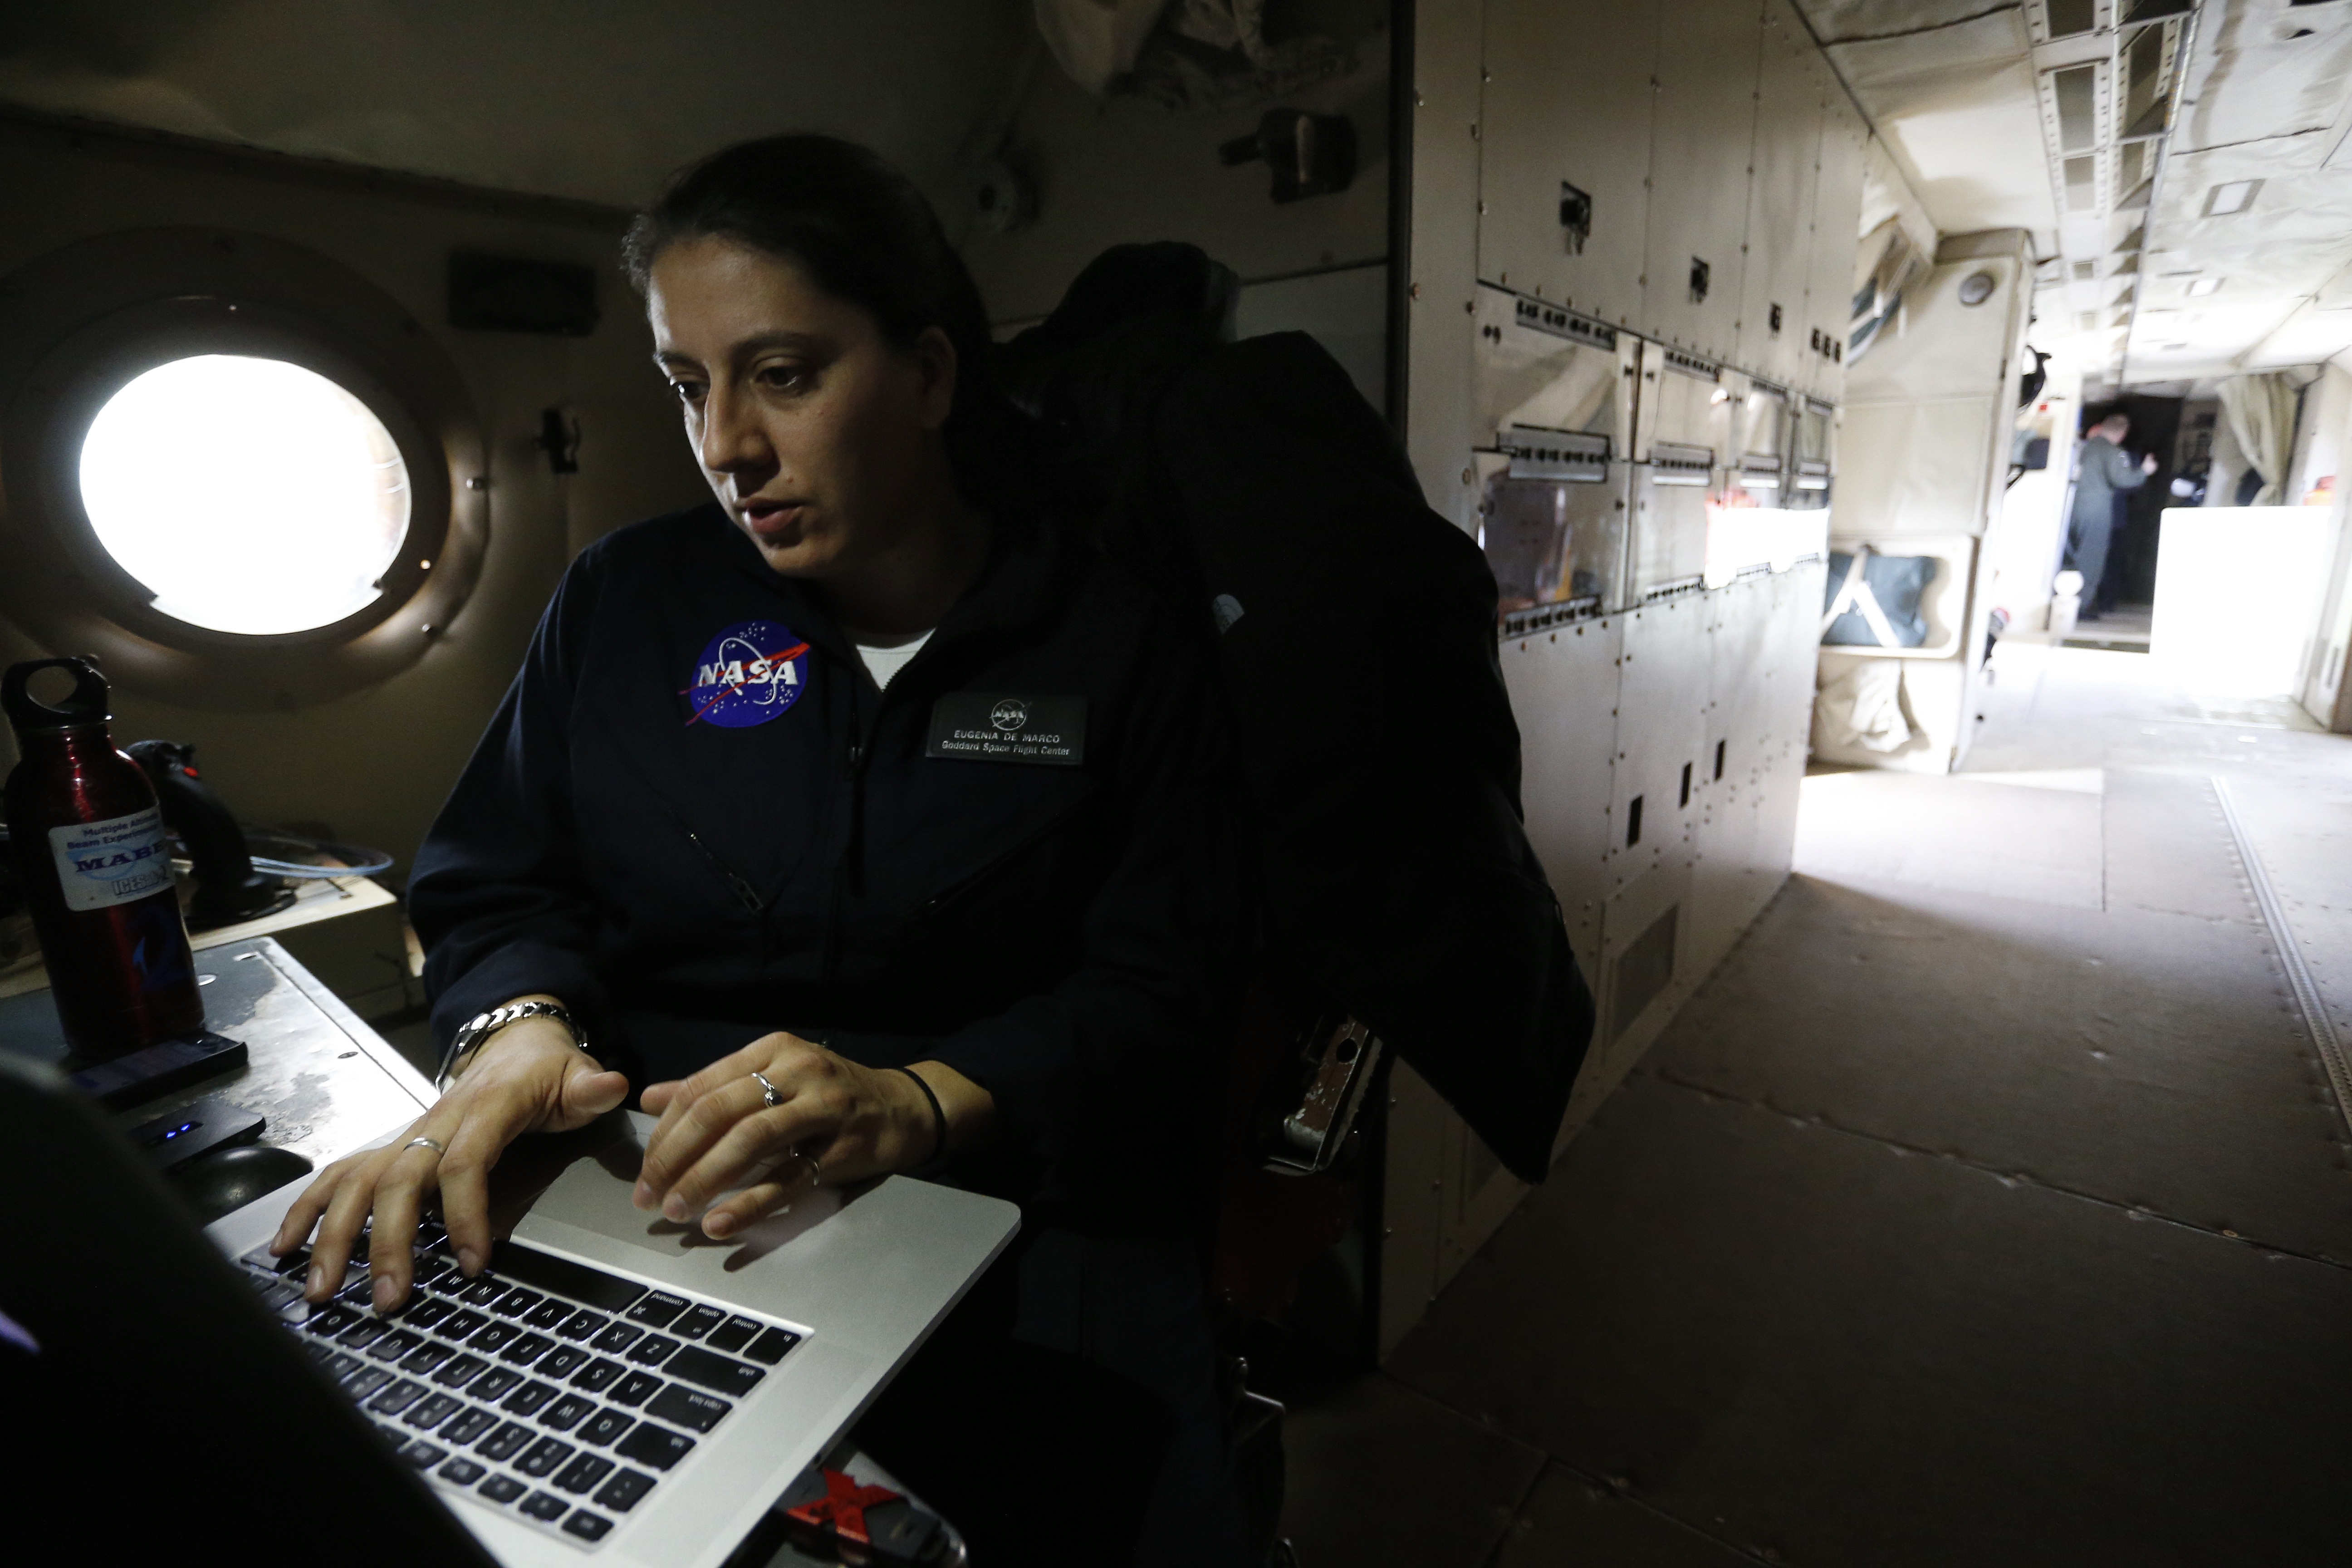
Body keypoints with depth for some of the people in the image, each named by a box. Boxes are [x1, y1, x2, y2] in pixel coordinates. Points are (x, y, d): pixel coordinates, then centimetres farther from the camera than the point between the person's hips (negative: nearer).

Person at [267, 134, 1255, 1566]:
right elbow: (498, 886, 11)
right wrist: (522, 1031, -11)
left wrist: (918, 1104, -23)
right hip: (641, 1199, 3)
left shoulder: (1127, 643, -1)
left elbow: (1160, 993, -6)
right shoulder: (624, 602, 9)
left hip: (1009, 1208, -1)